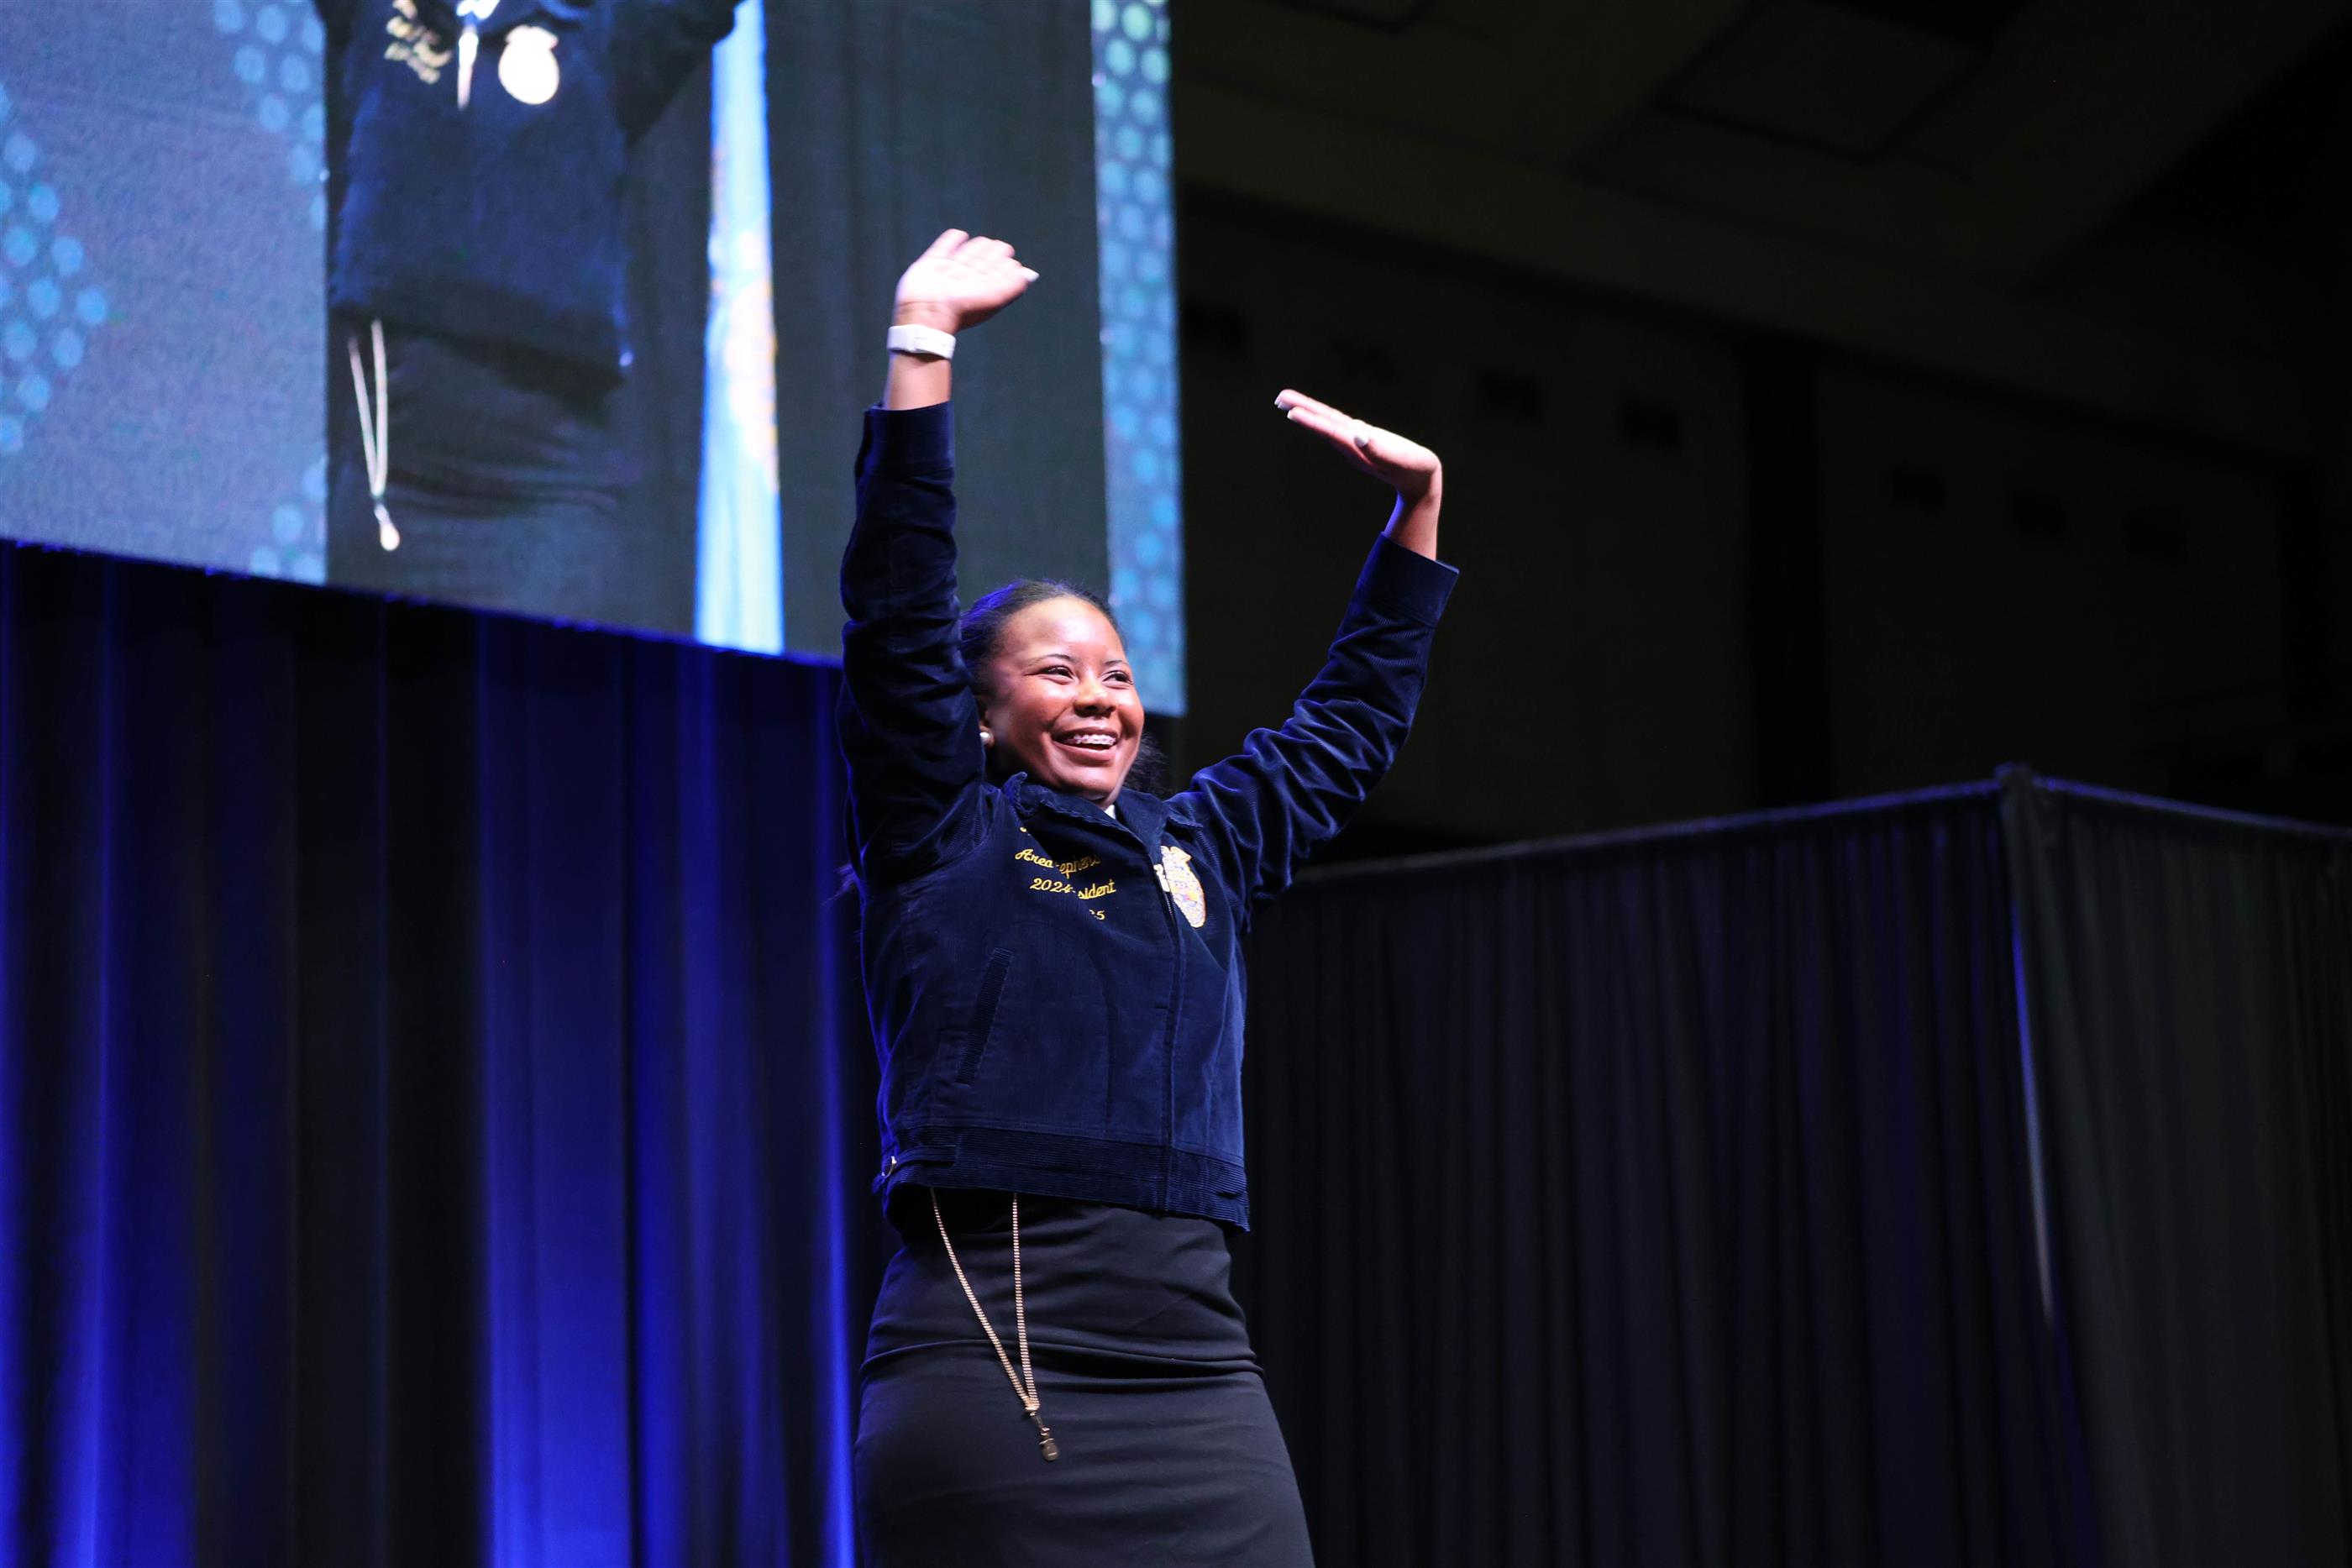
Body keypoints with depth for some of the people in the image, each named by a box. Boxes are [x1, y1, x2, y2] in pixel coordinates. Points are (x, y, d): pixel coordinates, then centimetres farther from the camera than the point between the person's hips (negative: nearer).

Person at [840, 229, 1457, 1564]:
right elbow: (897, 615, -1)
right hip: (988, 1358, -5)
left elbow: (1353, 720, 33)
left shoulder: (1201, 851, 22)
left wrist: (1417, 504, 31)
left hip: (1196, 1367, 5)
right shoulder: (940, 843, 8)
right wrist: (923, 344, -5)